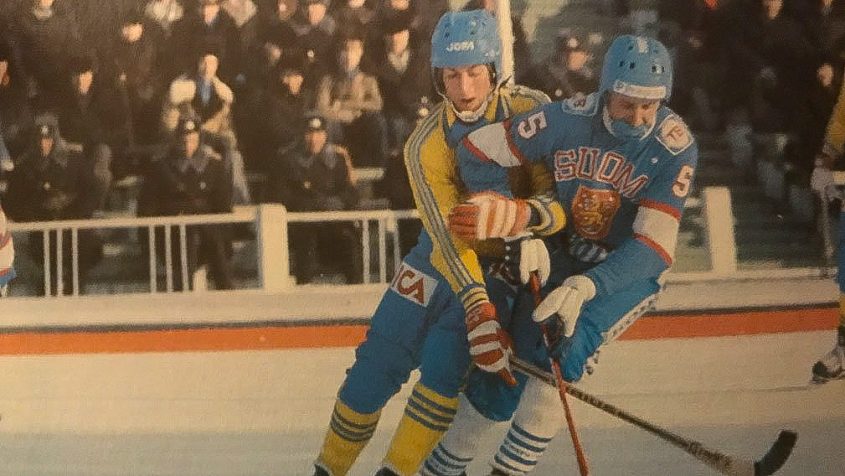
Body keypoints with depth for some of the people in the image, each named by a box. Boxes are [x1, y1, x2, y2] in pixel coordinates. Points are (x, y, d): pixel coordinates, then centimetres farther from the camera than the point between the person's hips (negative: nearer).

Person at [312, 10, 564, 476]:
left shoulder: (531, 111, -17)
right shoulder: (426, 145, -18)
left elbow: (562, 197, -18)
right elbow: (449, 238, -26)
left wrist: (524, 214, -41)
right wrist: (478, 312, -38)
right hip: (442, 260, 1)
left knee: (443, 367, -20)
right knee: (374, 371, -4)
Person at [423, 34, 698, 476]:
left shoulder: (675, 148, -24)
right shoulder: (569, 119, -21)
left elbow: (654, 246, -28)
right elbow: (477, 152, -15)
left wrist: (586, 287, -39)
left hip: (629, 269, -2)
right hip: (561, 257, 2)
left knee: (566, 344, -27)